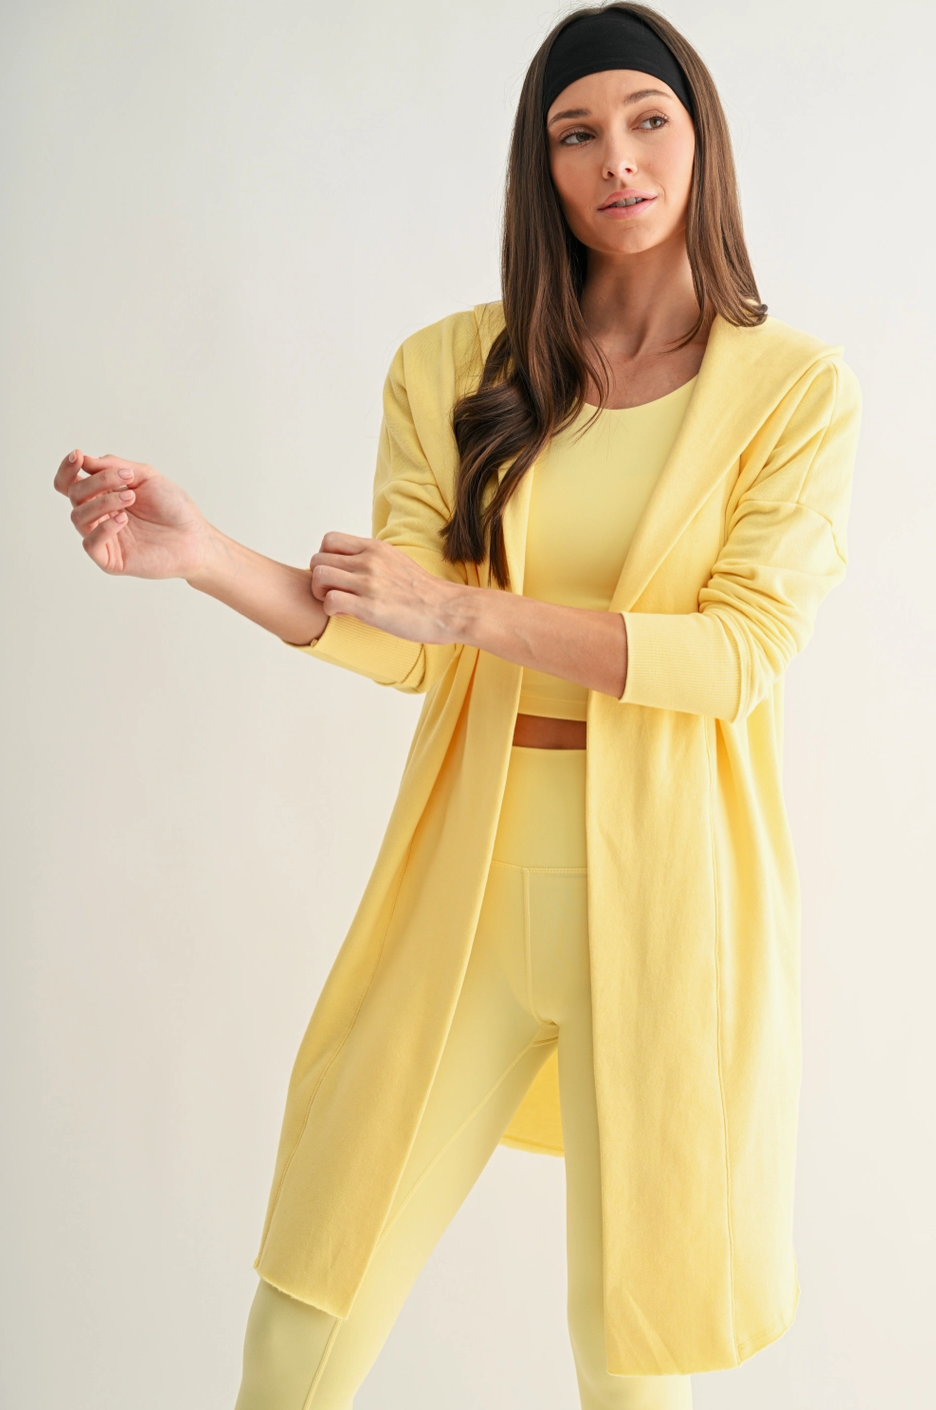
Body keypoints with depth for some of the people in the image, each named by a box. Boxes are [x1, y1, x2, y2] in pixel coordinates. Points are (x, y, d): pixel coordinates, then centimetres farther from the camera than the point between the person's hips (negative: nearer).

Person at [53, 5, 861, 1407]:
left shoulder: (795, 386, 0)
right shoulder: (456, 368, 6)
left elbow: (742, 650, -12)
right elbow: (400, 642, -1)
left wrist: (468, 610, -19)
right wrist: (200, 552, -17)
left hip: (665, 883, -2)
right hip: (471, 870, 2)